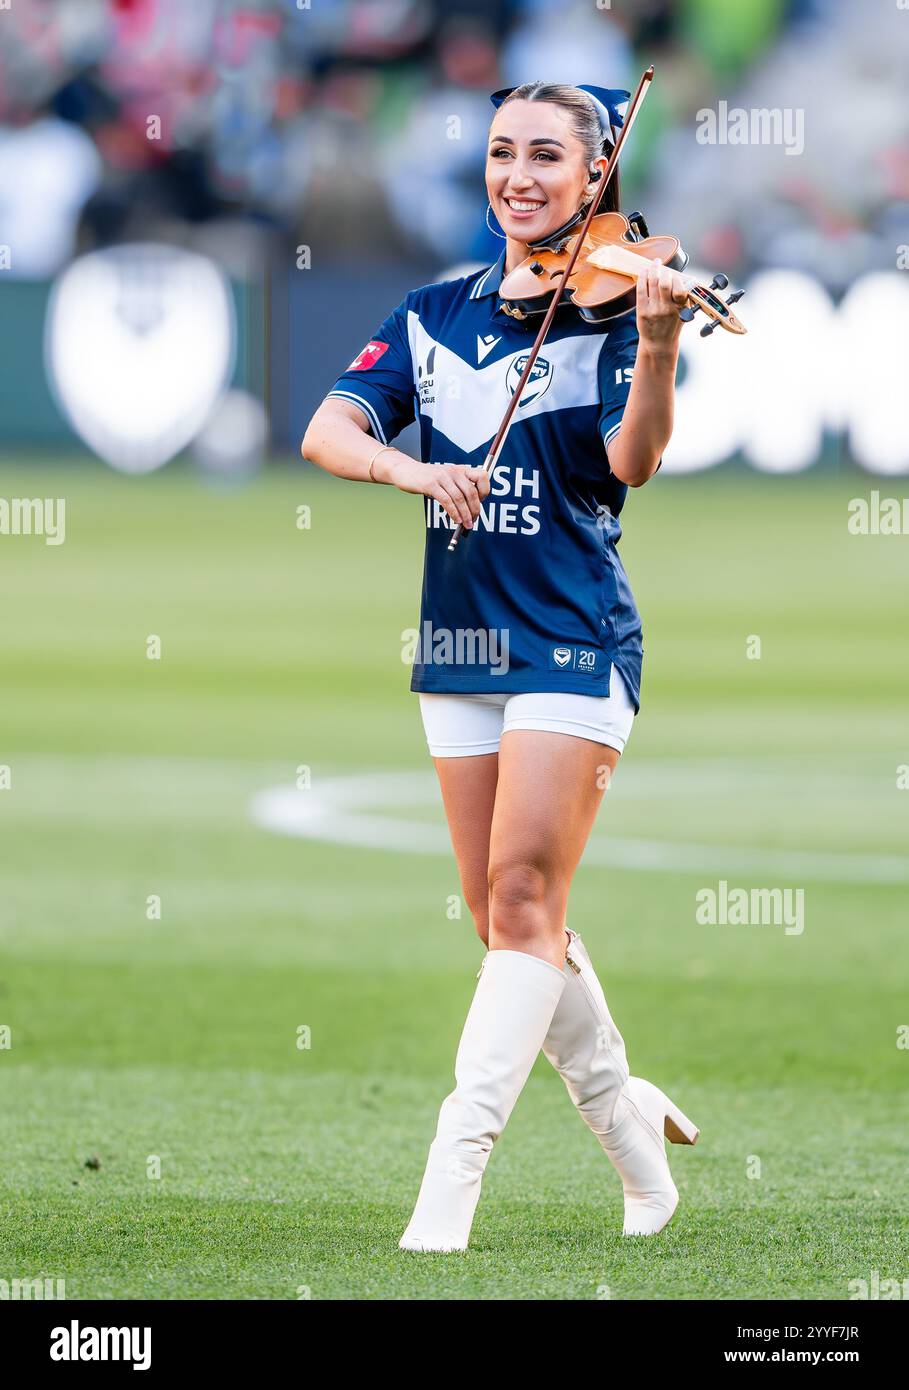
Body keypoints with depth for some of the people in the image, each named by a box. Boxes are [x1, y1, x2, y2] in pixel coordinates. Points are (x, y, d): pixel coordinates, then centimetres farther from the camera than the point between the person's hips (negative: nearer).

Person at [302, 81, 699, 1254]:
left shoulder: (612, 307, -4)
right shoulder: (435, 317, 9)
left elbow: (631, 462, -20)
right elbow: (328, 431, -2)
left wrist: (657, 345, -38)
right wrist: (410, 467, -23)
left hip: (574, 641, -5)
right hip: (460, 640, 5)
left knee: (525, 898, -13)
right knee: (507, 914, 9)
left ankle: (458, 1163, -16)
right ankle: (624, 1114, 27)